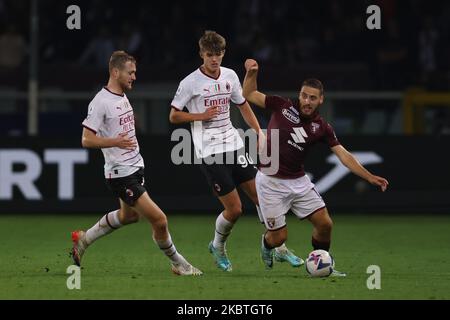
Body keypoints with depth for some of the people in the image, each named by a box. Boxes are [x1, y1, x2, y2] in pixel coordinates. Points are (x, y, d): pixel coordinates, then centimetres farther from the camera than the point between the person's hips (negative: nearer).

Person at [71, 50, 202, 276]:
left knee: (128, 216, 27)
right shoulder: (101, 102, -19)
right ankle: (177, 263, 7)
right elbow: (86, 140, -21)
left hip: (135, 167, 10)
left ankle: (84, 239, 41)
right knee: (159, 220, -10)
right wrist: (116, 142, -34)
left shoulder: (122, 96, 9)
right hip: (121, 174, -10)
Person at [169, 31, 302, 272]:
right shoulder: (191, 82, -8)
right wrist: (201, 116, -17)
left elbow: (243, 106, 20)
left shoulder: (230, 76, 7)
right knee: (234, 209, -7)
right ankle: (218, 247, 20)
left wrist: (259, 133, 11)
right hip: (209, 151, -5)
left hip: (234, 145, 5)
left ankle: (279, 248, 12)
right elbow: (174, 116, -3)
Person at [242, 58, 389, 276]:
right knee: (279, 237, -3)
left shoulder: (322, 128, -2)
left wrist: (369, 177, -17)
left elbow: (343, 155, -7)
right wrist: (251, 73, -18)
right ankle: (266, 243, 35)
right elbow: (249, 94, 0)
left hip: (298, 182, 3)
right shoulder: (283, 106, -8)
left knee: (324, 224, -5)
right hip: (271, 182, -3)